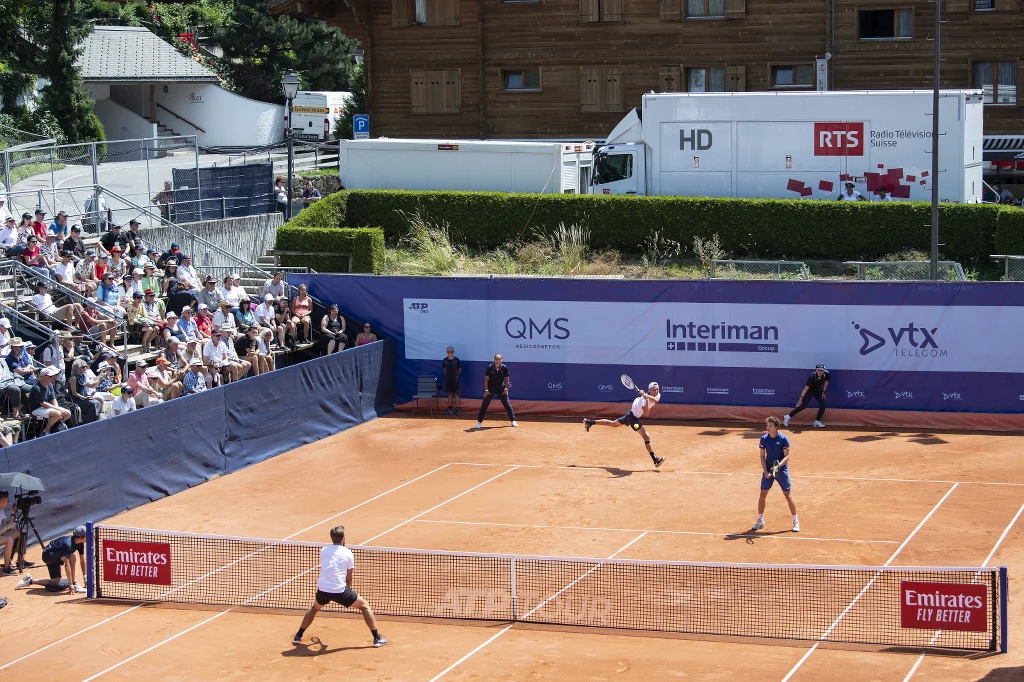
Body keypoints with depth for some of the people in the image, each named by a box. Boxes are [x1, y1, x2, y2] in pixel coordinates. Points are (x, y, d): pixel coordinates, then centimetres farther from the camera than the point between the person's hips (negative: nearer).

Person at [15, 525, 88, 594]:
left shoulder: (80, 543, -8)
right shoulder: (68, 544, -34)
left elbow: (82, 561, 3)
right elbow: (67, 565, -39)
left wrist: (85, 578, 2)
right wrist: (71, 584, -40)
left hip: (54, 558, 9)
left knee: (55, 584, 2)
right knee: (71, 557, -32)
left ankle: (30, 581, 20)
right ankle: (74, 584, -25)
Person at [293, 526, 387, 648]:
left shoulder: (323, 551, 10)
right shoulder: (347, 553, -1)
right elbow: (349, 578, 2)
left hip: (323, 590, 4)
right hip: (340, 590, -4)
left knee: (314, 608, 35)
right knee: (365, 606, 14)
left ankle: (298, 637, 33)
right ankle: (377, 638, 9)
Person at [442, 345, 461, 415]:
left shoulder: (456, 360, -9)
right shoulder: (445, 360, 0)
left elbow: (460, 369, 3)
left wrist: (457, 375, 9)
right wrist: (447, 375, 11)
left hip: (455, 380, -3)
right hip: (448, 380, 3)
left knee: (456, 394, 0)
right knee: (449, 394, 9)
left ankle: (457, 408, 3)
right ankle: (449, 408, 15)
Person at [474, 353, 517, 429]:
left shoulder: (504, 368, -11)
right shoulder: (490, 368, -15)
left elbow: (506, 379, -1)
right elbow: (486, 379, -9)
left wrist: (506, 389, -7)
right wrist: (486, 389, -13)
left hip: (501, 389, 1)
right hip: (490, 388, -1)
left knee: (507, 404, 2)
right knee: (484, 405, -6)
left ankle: (513, 420, 14)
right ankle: (479, 422, 0)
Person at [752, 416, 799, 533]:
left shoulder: (783, 439, -10)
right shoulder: (764, 439, -1)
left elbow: (786, 456, -10)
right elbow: (762, 456, 3)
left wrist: (779, 465, -27)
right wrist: (765, 471, -8)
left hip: (781, 470, -3)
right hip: (768, 470, 3)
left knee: (788, 495, -1)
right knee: (762, 495, 4)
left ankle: (796, 522, 10)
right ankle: (760, 521, 19)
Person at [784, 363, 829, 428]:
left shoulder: (826, 374, -20)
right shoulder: (812, 377, -33)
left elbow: (826, 381, 4)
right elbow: (806, 388, -31)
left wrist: (823, 391, -1)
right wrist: (801, 398, -33)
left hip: (818, 390, 5)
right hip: (809, 390, -5)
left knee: (823, 405, -9)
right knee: (803, 405, -14)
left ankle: (817, 422, 3)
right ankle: (788, 417, -2)